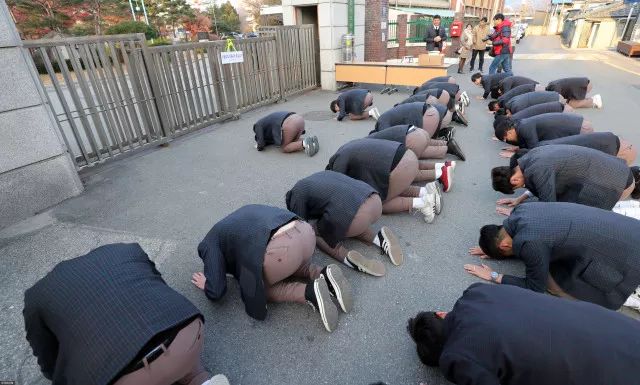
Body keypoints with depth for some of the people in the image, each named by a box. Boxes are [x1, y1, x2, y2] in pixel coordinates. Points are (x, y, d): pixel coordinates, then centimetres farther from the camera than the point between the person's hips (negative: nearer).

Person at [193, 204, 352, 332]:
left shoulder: (211, 242, 19)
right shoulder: (246, 213, 36)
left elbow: (215, 292, 13)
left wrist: (206, 284, 35)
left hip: (280, 250, -7)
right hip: (306, 232, 7)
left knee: (258, 287, 24)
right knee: (292, 266, 38)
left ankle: (308, 292, 0)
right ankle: (325, 275, 9)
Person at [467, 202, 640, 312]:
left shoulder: (529, 242, -26)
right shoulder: (521, 209, -3)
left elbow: (535, 287, -9)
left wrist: (494, 276, -5)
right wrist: (493, 249, 11)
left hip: (626, 255, -8)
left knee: (552, 282, -3)